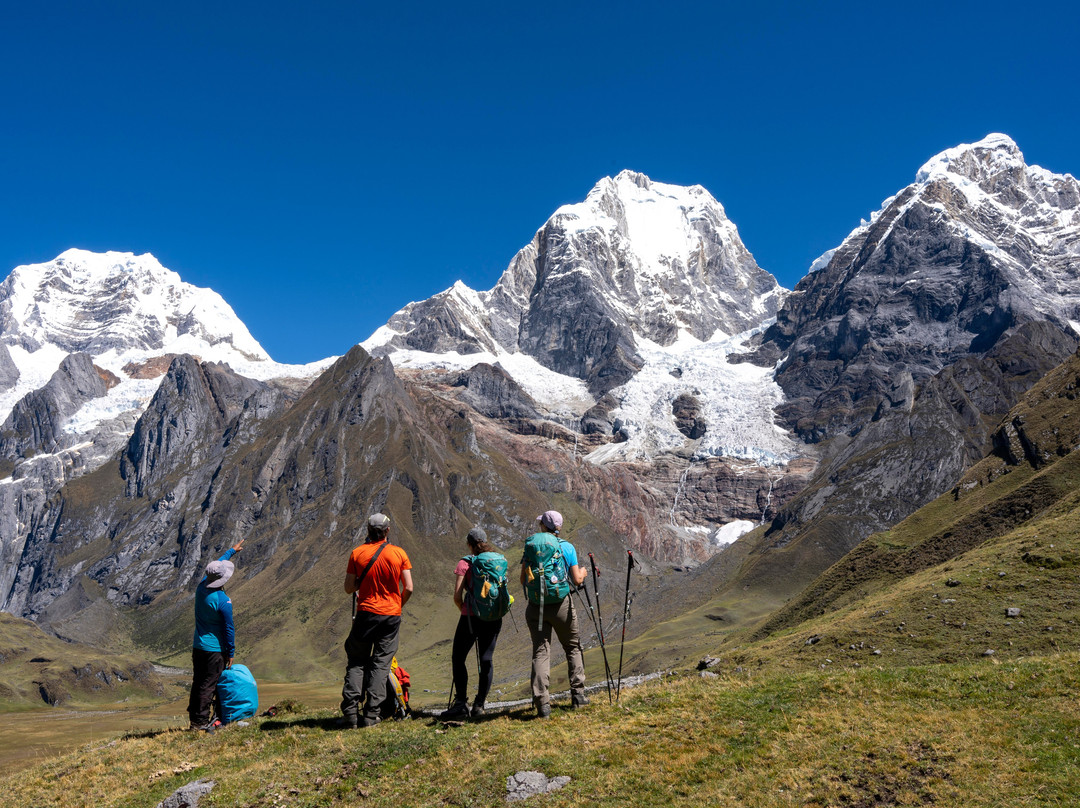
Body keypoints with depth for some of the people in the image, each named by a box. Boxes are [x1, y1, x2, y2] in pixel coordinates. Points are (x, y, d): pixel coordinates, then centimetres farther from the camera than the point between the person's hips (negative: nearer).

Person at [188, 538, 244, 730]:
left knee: (198, 683, 16)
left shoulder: (202, 586, 0)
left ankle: (193, 717, 23)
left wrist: (232, 551, 33)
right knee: (208, 686, -1)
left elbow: (216, 566, 19)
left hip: (197, 647, 8)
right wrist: (231, 653, -3)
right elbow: (228, 629, -14)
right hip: (214, 649, -8)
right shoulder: (223, 601, -21)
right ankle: (200, 721, 3)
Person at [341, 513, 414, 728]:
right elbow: (408, 589, -3)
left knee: (357, 662, 9)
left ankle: (350, 711, -2)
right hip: (391, 615, 0)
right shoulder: (399, 553, -2)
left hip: (366, 613, 0)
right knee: (381, 663, 4)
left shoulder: (357, 553, -1)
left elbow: (348, 588, 0)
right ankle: (371, 715, 0)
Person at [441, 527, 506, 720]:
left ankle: (461, 704, 3)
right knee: (486, 659, 9)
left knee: (458, 658, 8)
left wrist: (463, 610, 9)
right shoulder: (500, 560, 7)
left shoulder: (465, 562, -5)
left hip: (471, 616, -4)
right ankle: (479, 705, 8)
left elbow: (457, 596, -9)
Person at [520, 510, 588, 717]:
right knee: (573, 647, 18)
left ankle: (542, 702, -8)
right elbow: (577, 580, -3)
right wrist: (582, 572, 19)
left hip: (536, 606, 1)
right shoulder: (566, 547, -1)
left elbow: (523, 579, 4)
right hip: (561, 605, -1)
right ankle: (577, 694, 16)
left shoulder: (530, 545, 4)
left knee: (540, 652, 3)